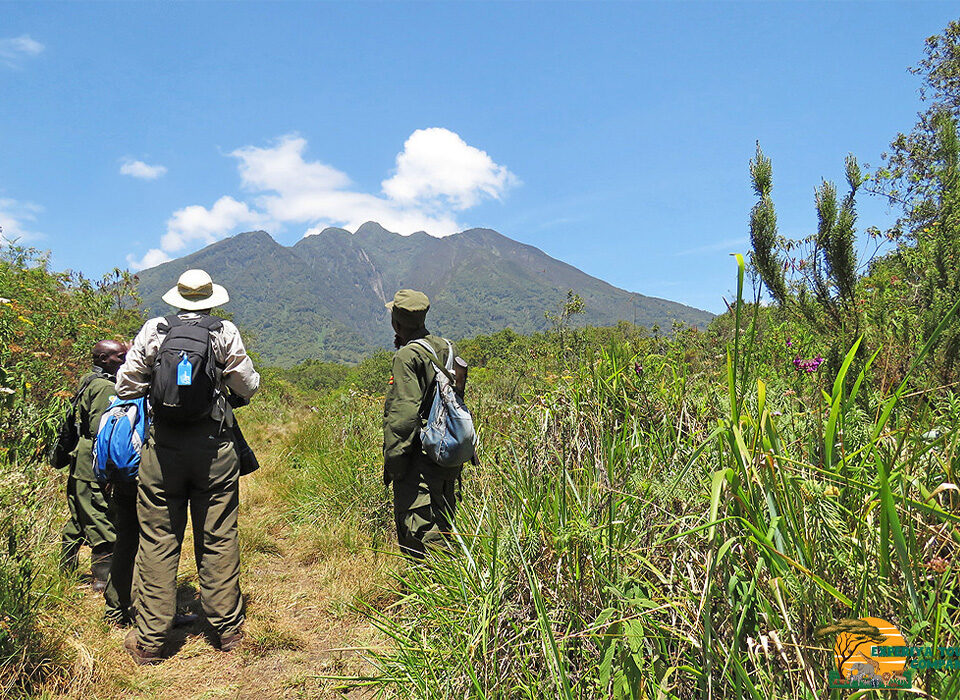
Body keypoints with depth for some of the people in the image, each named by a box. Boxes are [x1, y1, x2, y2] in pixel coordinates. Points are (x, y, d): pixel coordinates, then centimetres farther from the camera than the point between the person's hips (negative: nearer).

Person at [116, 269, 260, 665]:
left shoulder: (152, 331, 2)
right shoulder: (225, 333, -1)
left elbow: (126, 386, 5)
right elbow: (248, 387, 1)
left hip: (162, 446, 1)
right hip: (215, 447, 0)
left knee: (158, 541, 8)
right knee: (218, 540, 8)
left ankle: (149, 640, 16)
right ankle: (228, 629, 20)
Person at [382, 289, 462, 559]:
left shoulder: (406, 357, -14)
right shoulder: (445, 348, 8)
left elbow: (404, 412, -20)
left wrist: (392, 459, -15)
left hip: (420, 456, -8)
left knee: (418, 531, -4)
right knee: (442, 528, 18)